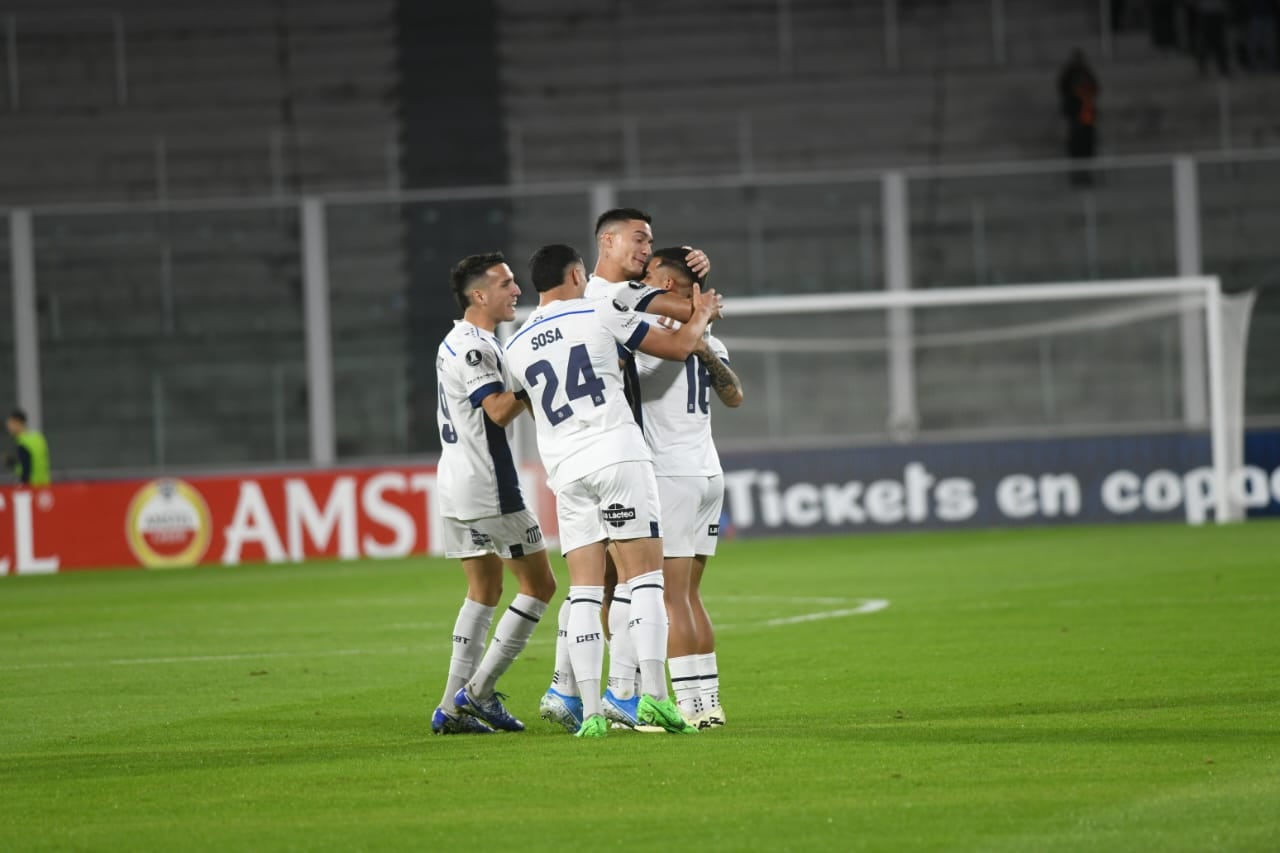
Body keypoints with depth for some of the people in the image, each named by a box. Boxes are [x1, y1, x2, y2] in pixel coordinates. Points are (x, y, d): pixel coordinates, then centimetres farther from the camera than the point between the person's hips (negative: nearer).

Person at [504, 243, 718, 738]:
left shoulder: (516, 349, 15)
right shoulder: (602, 314, 2)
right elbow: (678, 347, 8)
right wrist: (701, 315, 30)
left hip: (565, 471, 4)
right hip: (618, 455, -4)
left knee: (584, 591, 3)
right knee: (644, 576, -4)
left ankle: (590, 711, -4)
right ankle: (653, 694, -17)